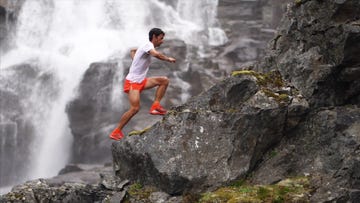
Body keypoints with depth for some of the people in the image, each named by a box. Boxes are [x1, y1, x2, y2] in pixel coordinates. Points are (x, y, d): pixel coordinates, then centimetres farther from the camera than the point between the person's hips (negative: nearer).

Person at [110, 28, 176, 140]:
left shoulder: (146, 46, 16)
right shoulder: (148, 45, -12)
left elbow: (132, 51, 35)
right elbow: (156, 54, -34)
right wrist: (168, 59, -19)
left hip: (141, 81, 9)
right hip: (132, 81, -9)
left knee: (164, 80, 2)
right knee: (135, 108, -20)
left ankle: (155, 106, -2)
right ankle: (116, 132, -11)